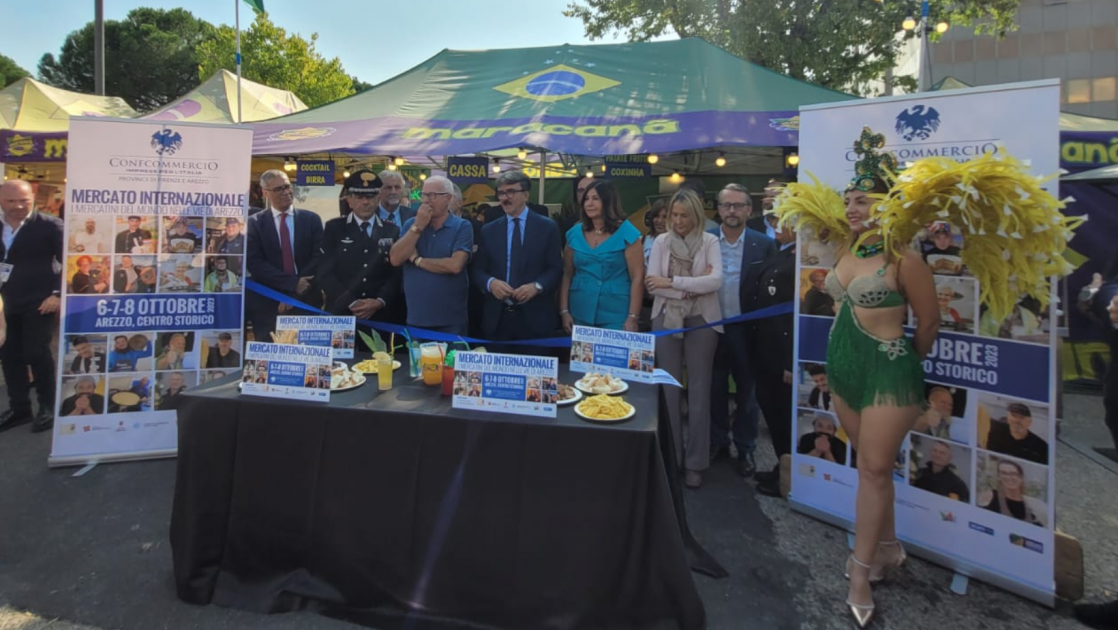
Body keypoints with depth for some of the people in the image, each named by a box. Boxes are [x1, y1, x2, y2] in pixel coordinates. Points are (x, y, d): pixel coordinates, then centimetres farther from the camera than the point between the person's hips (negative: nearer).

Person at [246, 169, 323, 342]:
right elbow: (254, 263, -6)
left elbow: (318, 258, -1)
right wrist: (293, 283, -15)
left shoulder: (311, 219, 6)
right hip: (268, 305, -1)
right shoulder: (254, 223, 4)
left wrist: (295, 295, -11)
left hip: (306, 303, 1)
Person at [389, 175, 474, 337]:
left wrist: (417, 259, -8)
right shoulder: (411, 224, 7)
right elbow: (395, 259, -5)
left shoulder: (462, 226, -5)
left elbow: (455, 265, -18)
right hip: (415, 318, 3)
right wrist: (418, 227, -12)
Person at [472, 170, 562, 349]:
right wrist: (490, 282, -12)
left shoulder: (547, 227, 4)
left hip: (534, 318, -2)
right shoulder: (489, 230, 11)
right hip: (497, 318, 2)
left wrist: (537, 286, -17)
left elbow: (556, 269, 1)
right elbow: (477, 269, 9)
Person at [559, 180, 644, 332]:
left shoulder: (626, 232, -4)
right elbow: (566, 275, 8)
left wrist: (633, 318, -12)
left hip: (615, 316, -3)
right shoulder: (575, 233, 6)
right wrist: (564, 311, 1)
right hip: (579, 314, 3)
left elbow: (637, 277, -7)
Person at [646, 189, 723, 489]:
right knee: (669, 388, 6)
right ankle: (670, 457, 18)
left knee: (699, 389, 3)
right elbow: (652, 283, -4)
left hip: (701, 321, -1)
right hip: (667, 320, 2)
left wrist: (672, 282, -13)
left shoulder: (710, 241, 0)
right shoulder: (661, 242, 5)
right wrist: (692, 287, -12)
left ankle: (695, 462, 13)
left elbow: (716, 280, -13)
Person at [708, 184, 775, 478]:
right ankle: (717, 443, 30)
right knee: (715, 390, 14)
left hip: (747, 329, -1)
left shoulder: (764, 245, -4)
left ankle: (746, 449, 26)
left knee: (747, 391, 12)